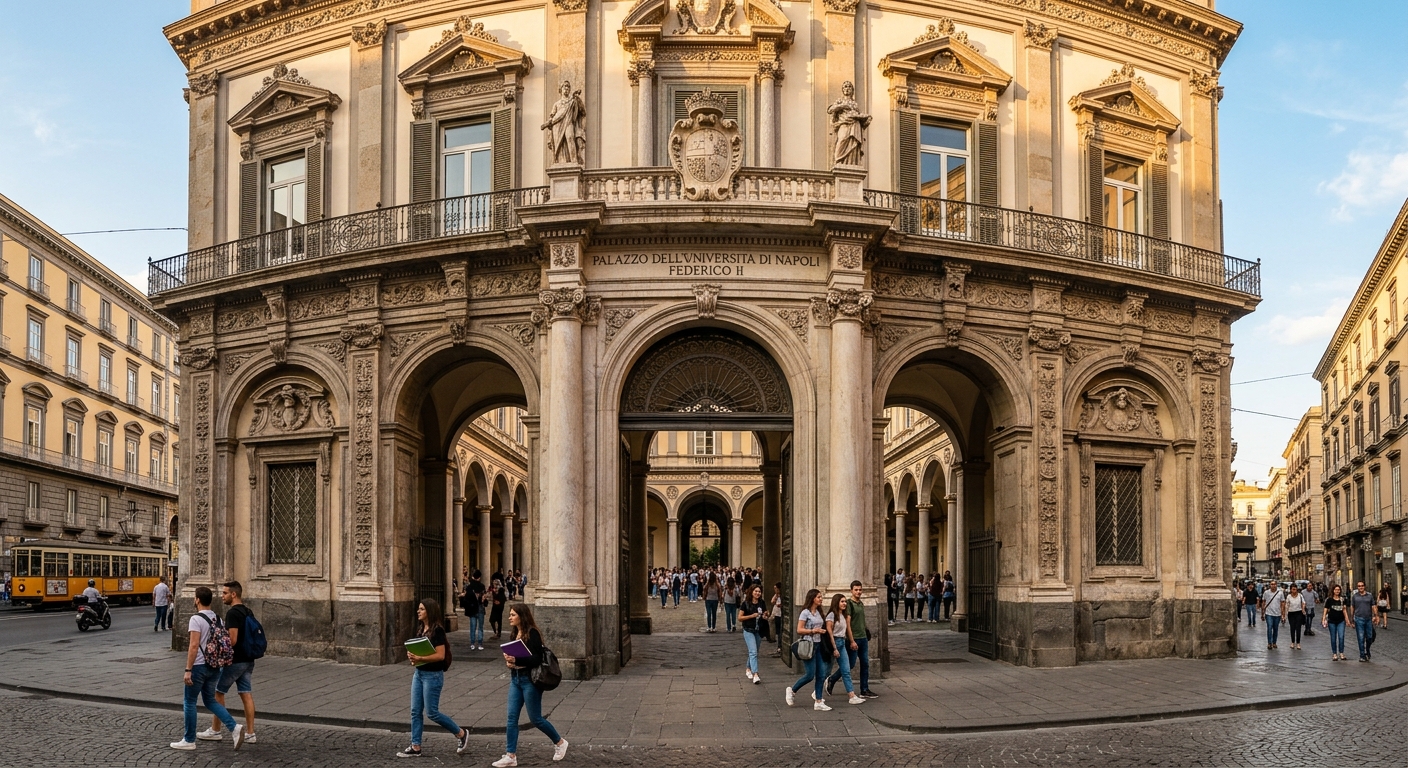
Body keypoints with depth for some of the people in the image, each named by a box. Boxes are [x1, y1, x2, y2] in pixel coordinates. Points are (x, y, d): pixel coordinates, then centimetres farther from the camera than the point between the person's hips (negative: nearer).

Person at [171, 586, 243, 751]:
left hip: (199, 666, -7)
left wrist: (188, 670, -18)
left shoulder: (196, 619, -14)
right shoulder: (217, 619, 9)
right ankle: (234, 728, -1)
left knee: (189, 702, 7)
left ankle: (189, 741, 14)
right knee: (210, 701, 16)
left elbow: (194, 645, -20)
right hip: (214, 666, 7)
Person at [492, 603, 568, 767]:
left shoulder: (532, 633, -15)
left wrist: (516, 660, -29)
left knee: (535, 719, 2)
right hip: (515, 678, 7)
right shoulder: (514, 634, 8)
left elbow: (537, 658, -20)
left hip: (530, 680, -7)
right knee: (512, 717, 3)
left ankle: (560, 742, 23)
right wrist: (509, 660, -7)